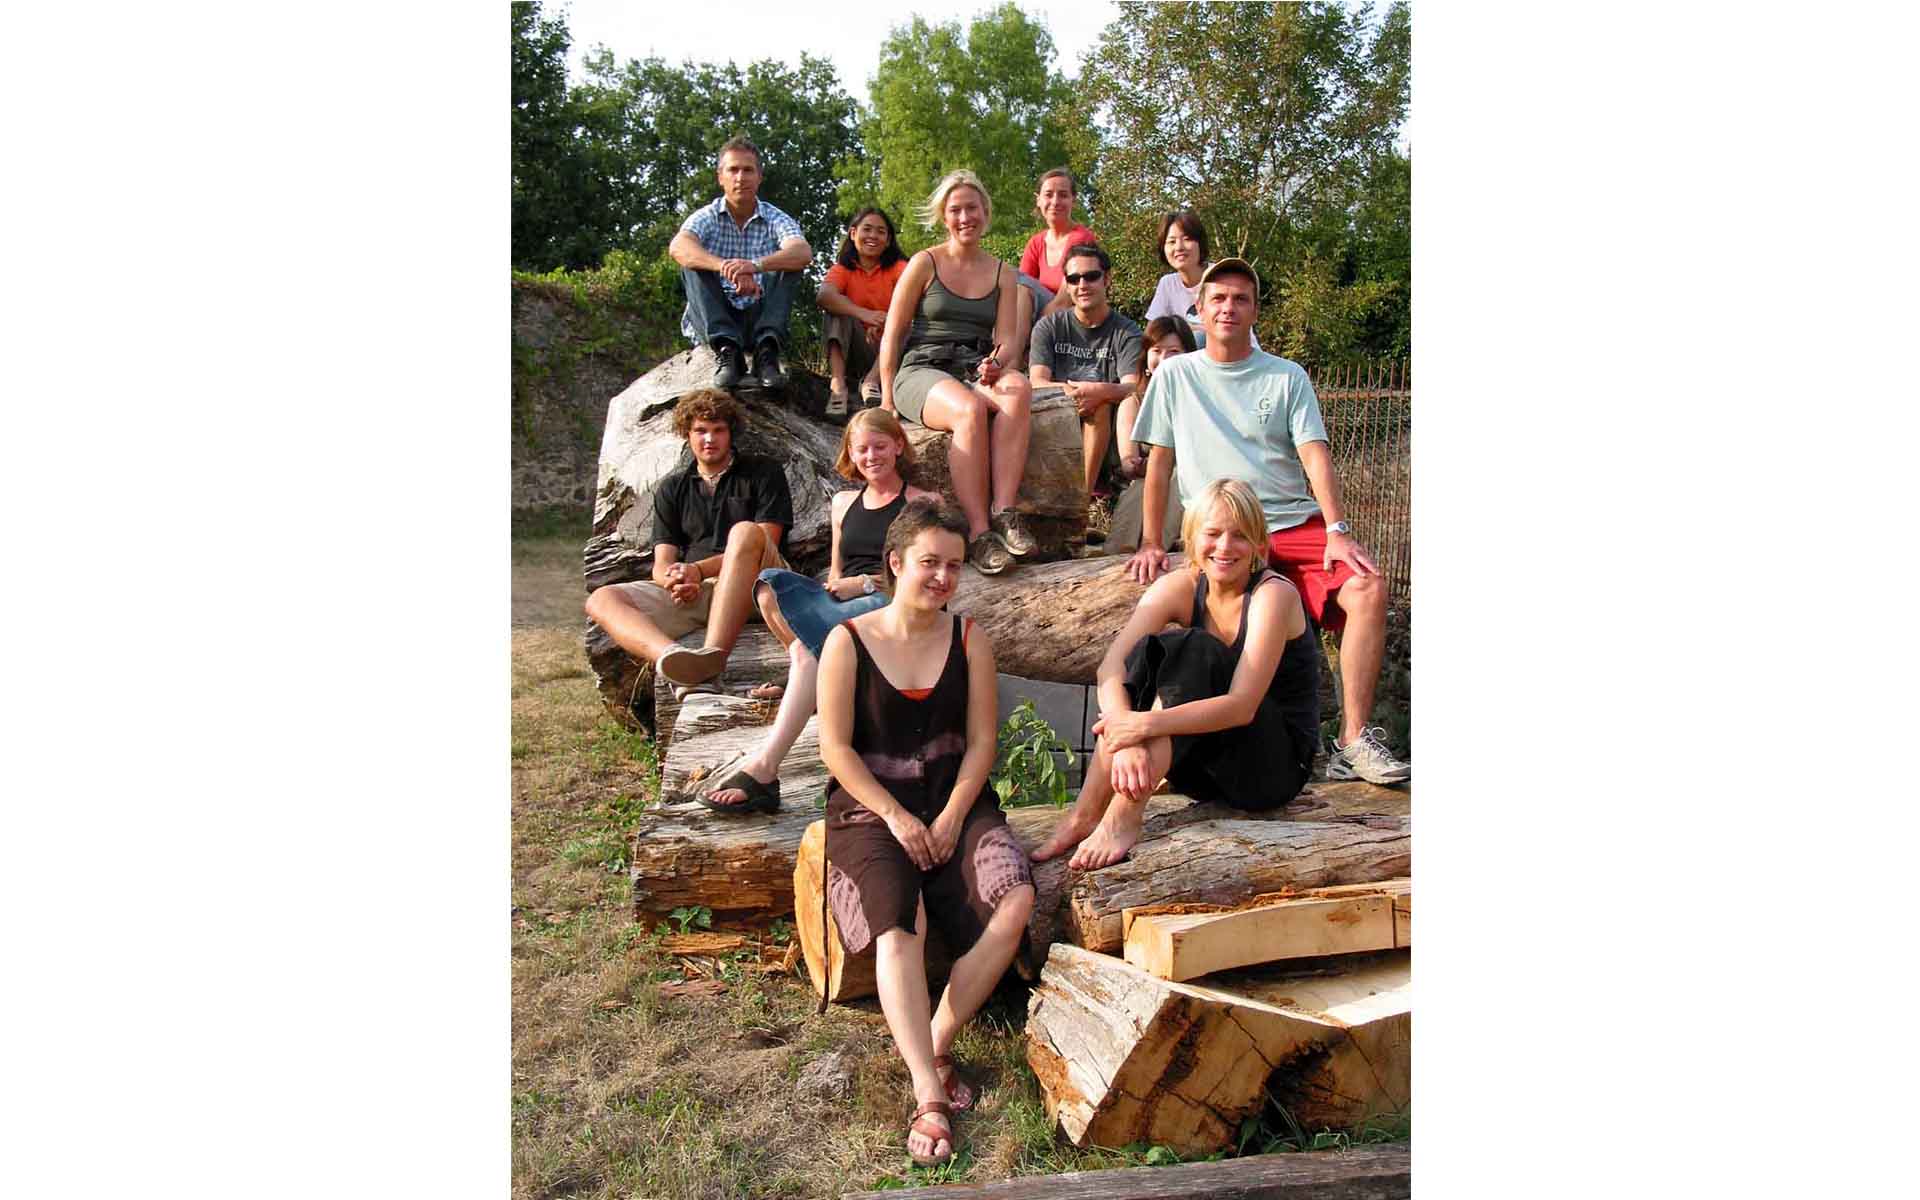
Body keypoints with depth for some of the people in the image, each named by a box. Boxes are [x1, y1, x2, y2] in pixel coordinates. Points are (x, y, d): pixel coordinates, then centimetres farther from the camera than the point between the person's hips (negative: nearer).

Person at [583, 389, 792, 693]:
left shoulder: (763, 473, 13)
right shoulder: (671, 490, 23)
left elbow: (762, 543, 0)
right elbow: (662, 564, 13)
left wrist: (698, 570, -12)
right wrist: (675, 581, -14)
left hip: (753, 588, -3)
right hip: (692, 592, 4)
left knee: (745, 531, -34)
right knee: (601, 599, -19)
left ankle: (713, 655, -48)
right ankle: (673, 659, -52)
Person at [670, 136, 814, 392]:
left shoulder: (776, 219, 1)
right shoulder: (706, 217, 1)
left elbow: (804, 253, -22)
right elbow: (678, 247, -23)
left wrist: (756, 265, -41)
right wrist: (727, 268, -42)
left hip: (758, 320, 0)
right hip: (712, 323, 0)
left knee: (790, 264, -18)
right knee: (693, 264, -21)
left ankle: (766, 350, -34)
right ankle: (727, 351, -37)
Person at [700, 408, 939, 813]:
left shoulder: (924, 503, 12)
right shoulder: (844, 502, 27)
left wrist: (868, 583, -9)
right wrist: (835, 587, 2)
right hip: (839, 611, 5)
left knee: (806, 648, -36)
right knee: (771, 583, -27)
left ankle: (763, 765, -42)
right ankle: (819, 675, -23)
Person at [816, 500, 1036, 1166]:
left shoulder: (970, 640, 8)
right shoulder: (848, 642, 0)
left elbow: (981, 741, 4)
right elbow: (836, 748, -3)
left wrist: (950, 818, -10)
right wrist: (896, 817, -12)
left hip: (955, 803, 3)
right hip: (871, 811, -2)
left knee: (1014, 902, -25)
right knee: (898, 926, -30)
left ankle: (937, 1042, -11)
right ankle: (929, 1097, -28)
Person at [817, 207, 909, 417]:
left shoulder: (897, 267, 1)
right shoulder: (842, 269, 2)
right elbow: (824, 295, -21)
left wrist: (884, 321, -39)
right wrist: (864, 314, -38)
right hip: (853, 351, 1)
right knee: (838, 311, -20)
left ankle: (872, 382, -32)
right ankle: (837, 385, -35)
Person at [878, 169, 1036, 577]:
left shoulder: (1002, 274, 17)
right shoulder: (925, 264, 7)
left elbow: (1007, 337, 8)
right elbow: (892, 335, 5)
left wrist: (997, 363, -17)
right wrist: (887, 403, -2)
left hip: (977, 373, 3)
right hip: (922, 371, -3)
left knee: (1018, 388, -33)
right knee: (971, 409, -37)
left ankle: (1003, 511, -41)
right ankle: (979, 532, -40)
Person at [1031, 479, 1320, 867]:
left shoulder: (1273, 594, -17)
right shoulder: (1179, 588, -4)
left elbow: (1243, 706, -28)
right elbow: (1111, 664, -20)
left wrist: (1146, 724, -37)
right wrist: (1126, 737, -38)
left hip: (1277, 765, -4)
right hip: (1201, 768, 4)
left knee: (1190, 648, -27)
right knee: (1147, 651, -21)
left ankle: (1125, 816, -35)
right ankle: (1086, 813, -26)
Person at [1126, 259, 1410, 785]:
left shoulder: (1287, 377, 12)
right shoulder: (1174, 375, 13)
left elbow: (1315, 455, 2)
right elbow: (1159, 461, 12)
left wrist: (1338, 531, -13)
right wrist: (1150, 542, 5)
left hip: (1296, 524, 1)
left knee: (1369, 587, -25)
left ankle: (1353, 741, -24)